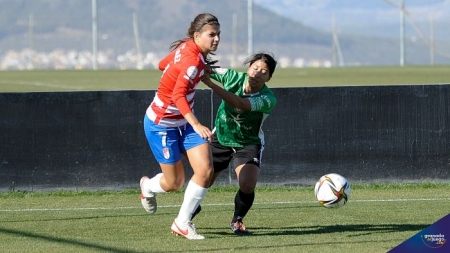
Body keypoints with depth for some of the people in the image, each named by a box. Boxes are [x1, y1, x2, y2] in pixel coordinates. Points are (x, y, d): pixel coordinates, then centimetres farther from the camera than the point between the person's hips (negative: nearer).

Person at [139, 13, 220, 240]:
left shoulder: (187, 48, -3)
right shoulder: (193, 60, -28)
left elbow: (162, 65, 13)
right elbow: (178, 95, -37)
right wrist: (196, 125, -47)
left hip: (183, 122, 8)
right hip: (161, 123, -8)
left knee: (205, 170, -8)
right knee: (174, 183, 4)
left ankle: (182, 223, 5)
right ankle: (148, 187, 41)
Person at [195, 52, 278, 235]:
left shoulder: (268, 99, -29)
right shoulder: (233, 77, -18)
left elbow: (241, 104, -43)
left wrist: (210, 84, -48)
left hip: (248, 144, -2)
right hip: (220, 139, 2)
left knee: (247, 185, -22)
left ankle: (237, 221, 10)